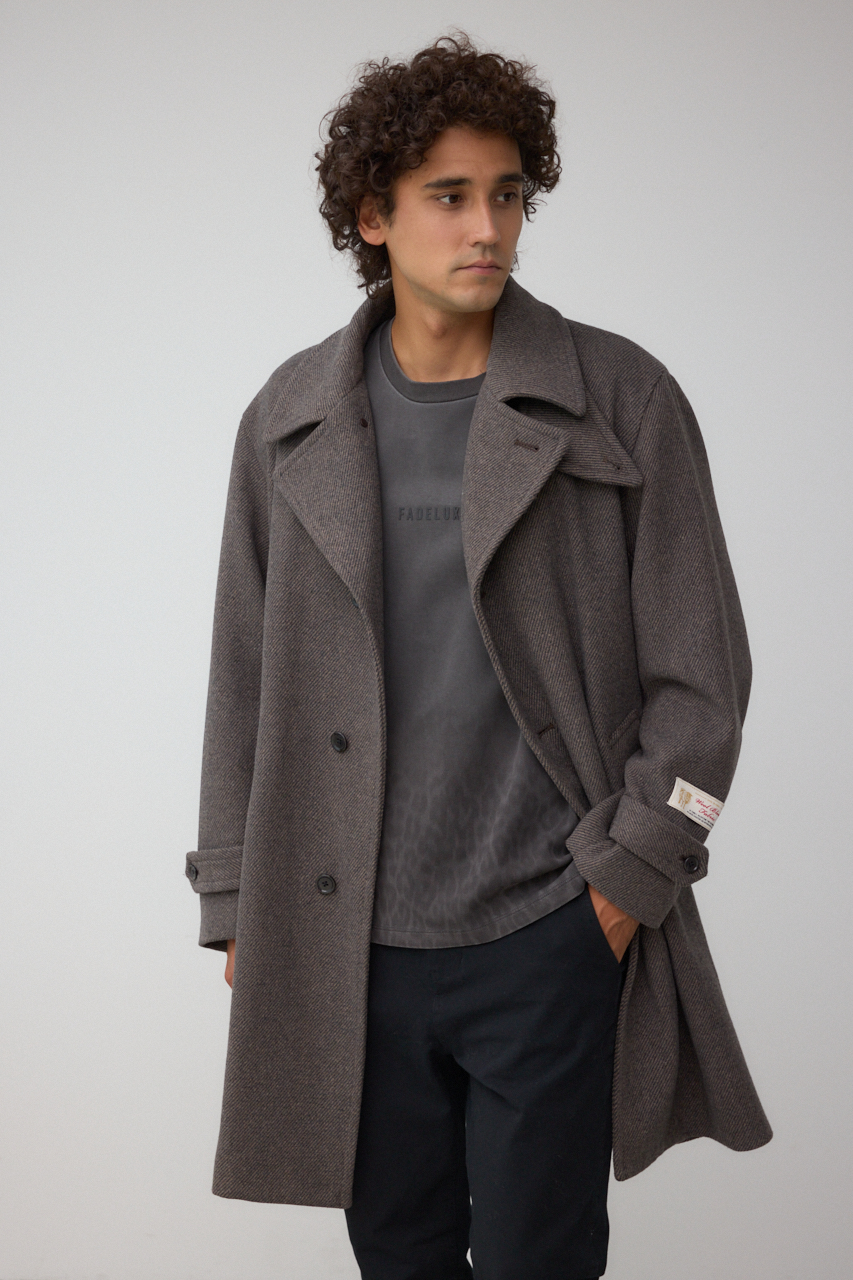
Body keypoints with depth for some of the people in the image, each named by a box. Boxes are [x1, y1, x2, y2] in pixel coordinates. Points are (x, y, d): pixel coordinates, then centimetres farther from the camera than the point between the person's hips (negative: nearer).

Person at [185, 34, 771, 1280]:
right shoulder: (291, 419, 5)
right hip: (348, 945, 3)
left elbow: (700, 675, -2)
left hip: (552, 940, -2)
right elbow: (245, 677, 9)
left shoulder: (623, 402, -4)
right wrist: (237, 903, 8)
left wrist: (622, 881, -6)